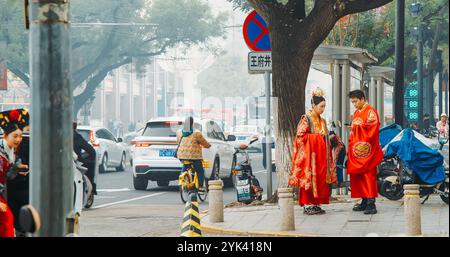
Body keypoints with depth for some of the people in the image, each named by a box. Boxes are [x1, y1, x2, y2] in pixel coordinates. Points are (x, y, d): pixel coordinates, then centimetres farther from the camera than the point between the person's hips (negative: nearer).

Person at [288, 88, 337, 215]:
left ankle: (315, 204, 10)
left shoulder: (322, 121, 17)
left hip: (321, 154, 8)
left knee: (320, 179, 5)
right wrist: (316, 136, -12)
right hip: (309, 154, -8)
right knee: (309, 178, -8)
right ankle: (307, 205, -6)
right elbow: (301, 136, -14)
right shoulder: (306, 119, -7)